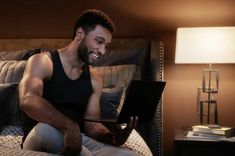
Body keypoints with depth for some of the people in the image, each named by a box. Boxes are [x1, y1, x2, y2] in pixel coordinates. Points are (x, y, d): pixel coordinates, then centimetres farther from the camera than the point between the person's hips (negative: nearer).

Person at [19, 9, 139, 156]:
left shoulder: (94, 79, 10)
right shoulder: (42, 62, -7)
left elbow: (91, 124, 2)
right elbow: (28, 100, -28)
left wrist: (112, 136, -22)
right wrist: (70, 126, -44)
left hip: (78, 140, 3)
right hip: (40, 140, -3)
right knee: (47, 128, -39)